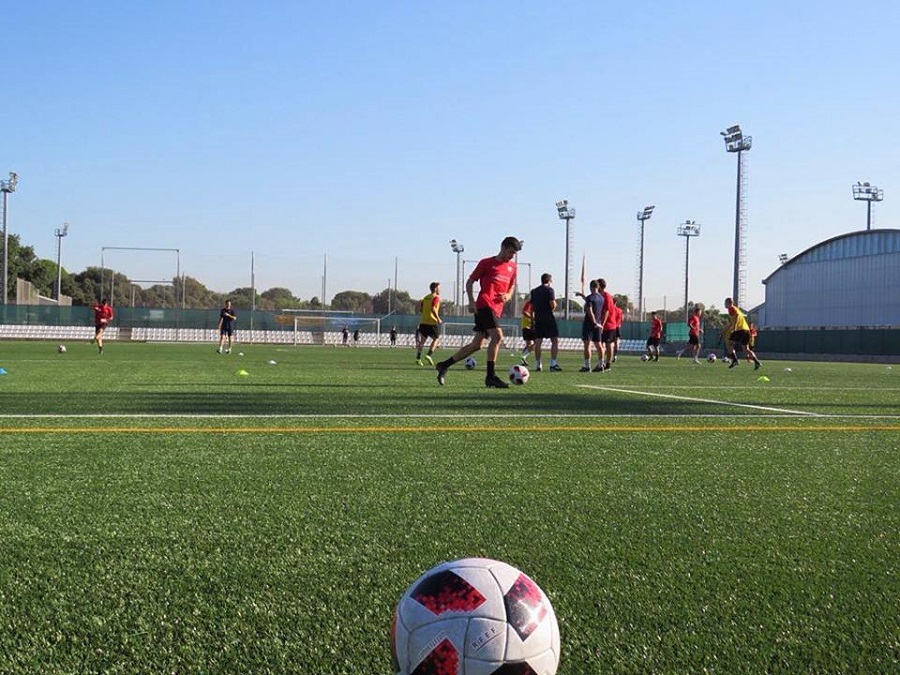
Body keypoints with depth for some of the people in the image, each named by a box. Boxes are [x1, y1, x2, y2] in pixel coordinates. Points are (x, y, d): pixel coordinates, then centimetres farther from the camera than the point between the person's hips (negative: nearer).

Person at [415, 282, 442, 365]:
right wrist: (438, 319, -15)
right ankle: (429, 355, -8)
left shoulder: (425, 297, 15)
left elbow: (421, 309, 14)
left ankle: (418, 358, 0)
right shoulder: (436, 297, -7)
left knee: (422, 340, 9)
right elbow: (433, 309, -20)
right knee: (437, 338, 7)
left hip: (423, 322, 7)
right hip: (431, 322, -7)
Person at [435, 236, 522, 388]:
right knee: (497, 336, -21)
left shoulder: (512, 266, 18)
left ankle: (444, 365, 17)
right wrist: (471, 301, -8)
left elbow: (511, 287, 28)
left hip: (496, 309, 7)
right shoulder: (486, 263, 2)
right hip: (484, 305, -7)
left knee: (477, 344, 6)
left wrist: (508, 296, 4)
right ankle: (490, 376, -16)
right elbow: (470, 282, 5)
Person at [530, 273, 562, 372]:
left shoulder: (534, 291, 14)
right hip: (548, 317, -6)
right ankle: (553, 363, -10)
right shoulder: (549, 289, -5)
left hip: (538, 318, 6)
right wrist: (555, 303, 8)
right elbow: (553, 305, -13)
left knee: (538, 342, 4)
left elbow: (532, 307, 14)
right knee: (555, 341, -1)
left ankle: (537, 365, 3)